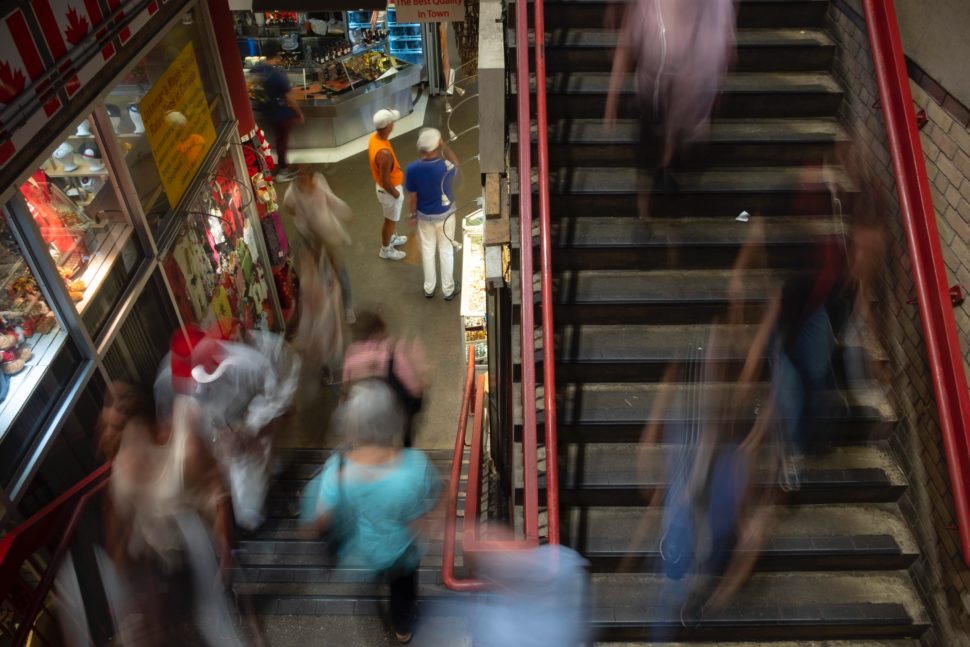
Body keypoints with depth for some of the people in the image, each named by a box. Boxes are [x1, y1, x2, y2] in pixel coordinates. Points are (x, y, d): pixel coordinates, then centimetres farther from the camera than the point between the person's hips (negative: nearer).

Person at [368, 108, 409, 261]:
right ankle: (386, 249, 36)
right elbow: (385, 181, -30)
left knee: (390, 218, 30)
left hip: (384, 186, 8)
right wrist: (396, 194, -14)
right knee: (390, 220, 15)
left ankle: (391, 238, 54)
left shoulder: (374, 137, -11)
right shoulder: (384, 153, -39)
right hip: (389, 190, -8)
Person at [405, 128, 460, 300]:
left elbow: (412, 197, -10)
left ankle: (429, 288, 36)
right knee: (446, 250, 16)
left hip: (424, 216, 2)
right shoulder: (446, 167, -27)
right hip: (445, 214, -2)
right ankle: (448, 289, 30)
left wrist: (413, 214, 8)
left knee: (427, 250, 21)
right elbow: (456, 164, 0)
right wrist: (444, 146, -6)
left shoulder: (412, 169, -22)